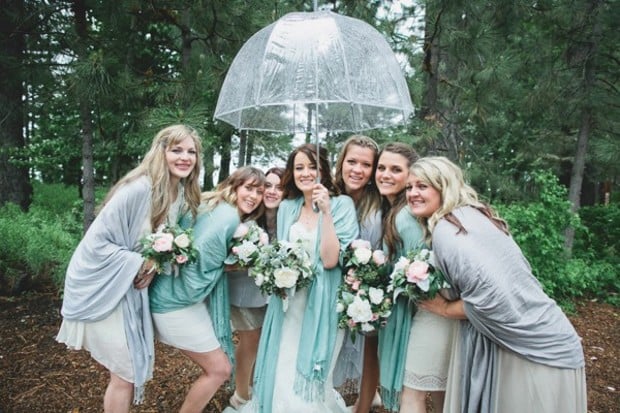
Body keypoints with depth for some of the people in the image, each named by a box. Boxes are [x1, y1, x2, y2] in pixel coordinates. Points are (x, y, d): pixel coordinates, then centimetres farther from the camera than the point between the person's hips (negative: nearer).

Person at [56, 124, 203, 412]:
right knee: (126, 373, 3)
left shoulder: (184, 195, -1)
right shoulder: (138, 189, -25)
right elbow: (96, 241, -23)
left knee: (133, 367, 19)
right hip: (107, 290, -7)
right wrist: (140, 263, -24)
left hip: (134, 288, 7)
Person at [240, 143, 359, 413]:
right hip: (288, 303, 4)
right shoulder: (287, 207, 7)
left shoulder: (341, 205, -8)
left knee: (308, 380, 5)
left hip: (321, 305, -4)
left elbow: (330, 260, -17)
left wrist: (325, 212, -24)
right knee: (281, 376, 10)